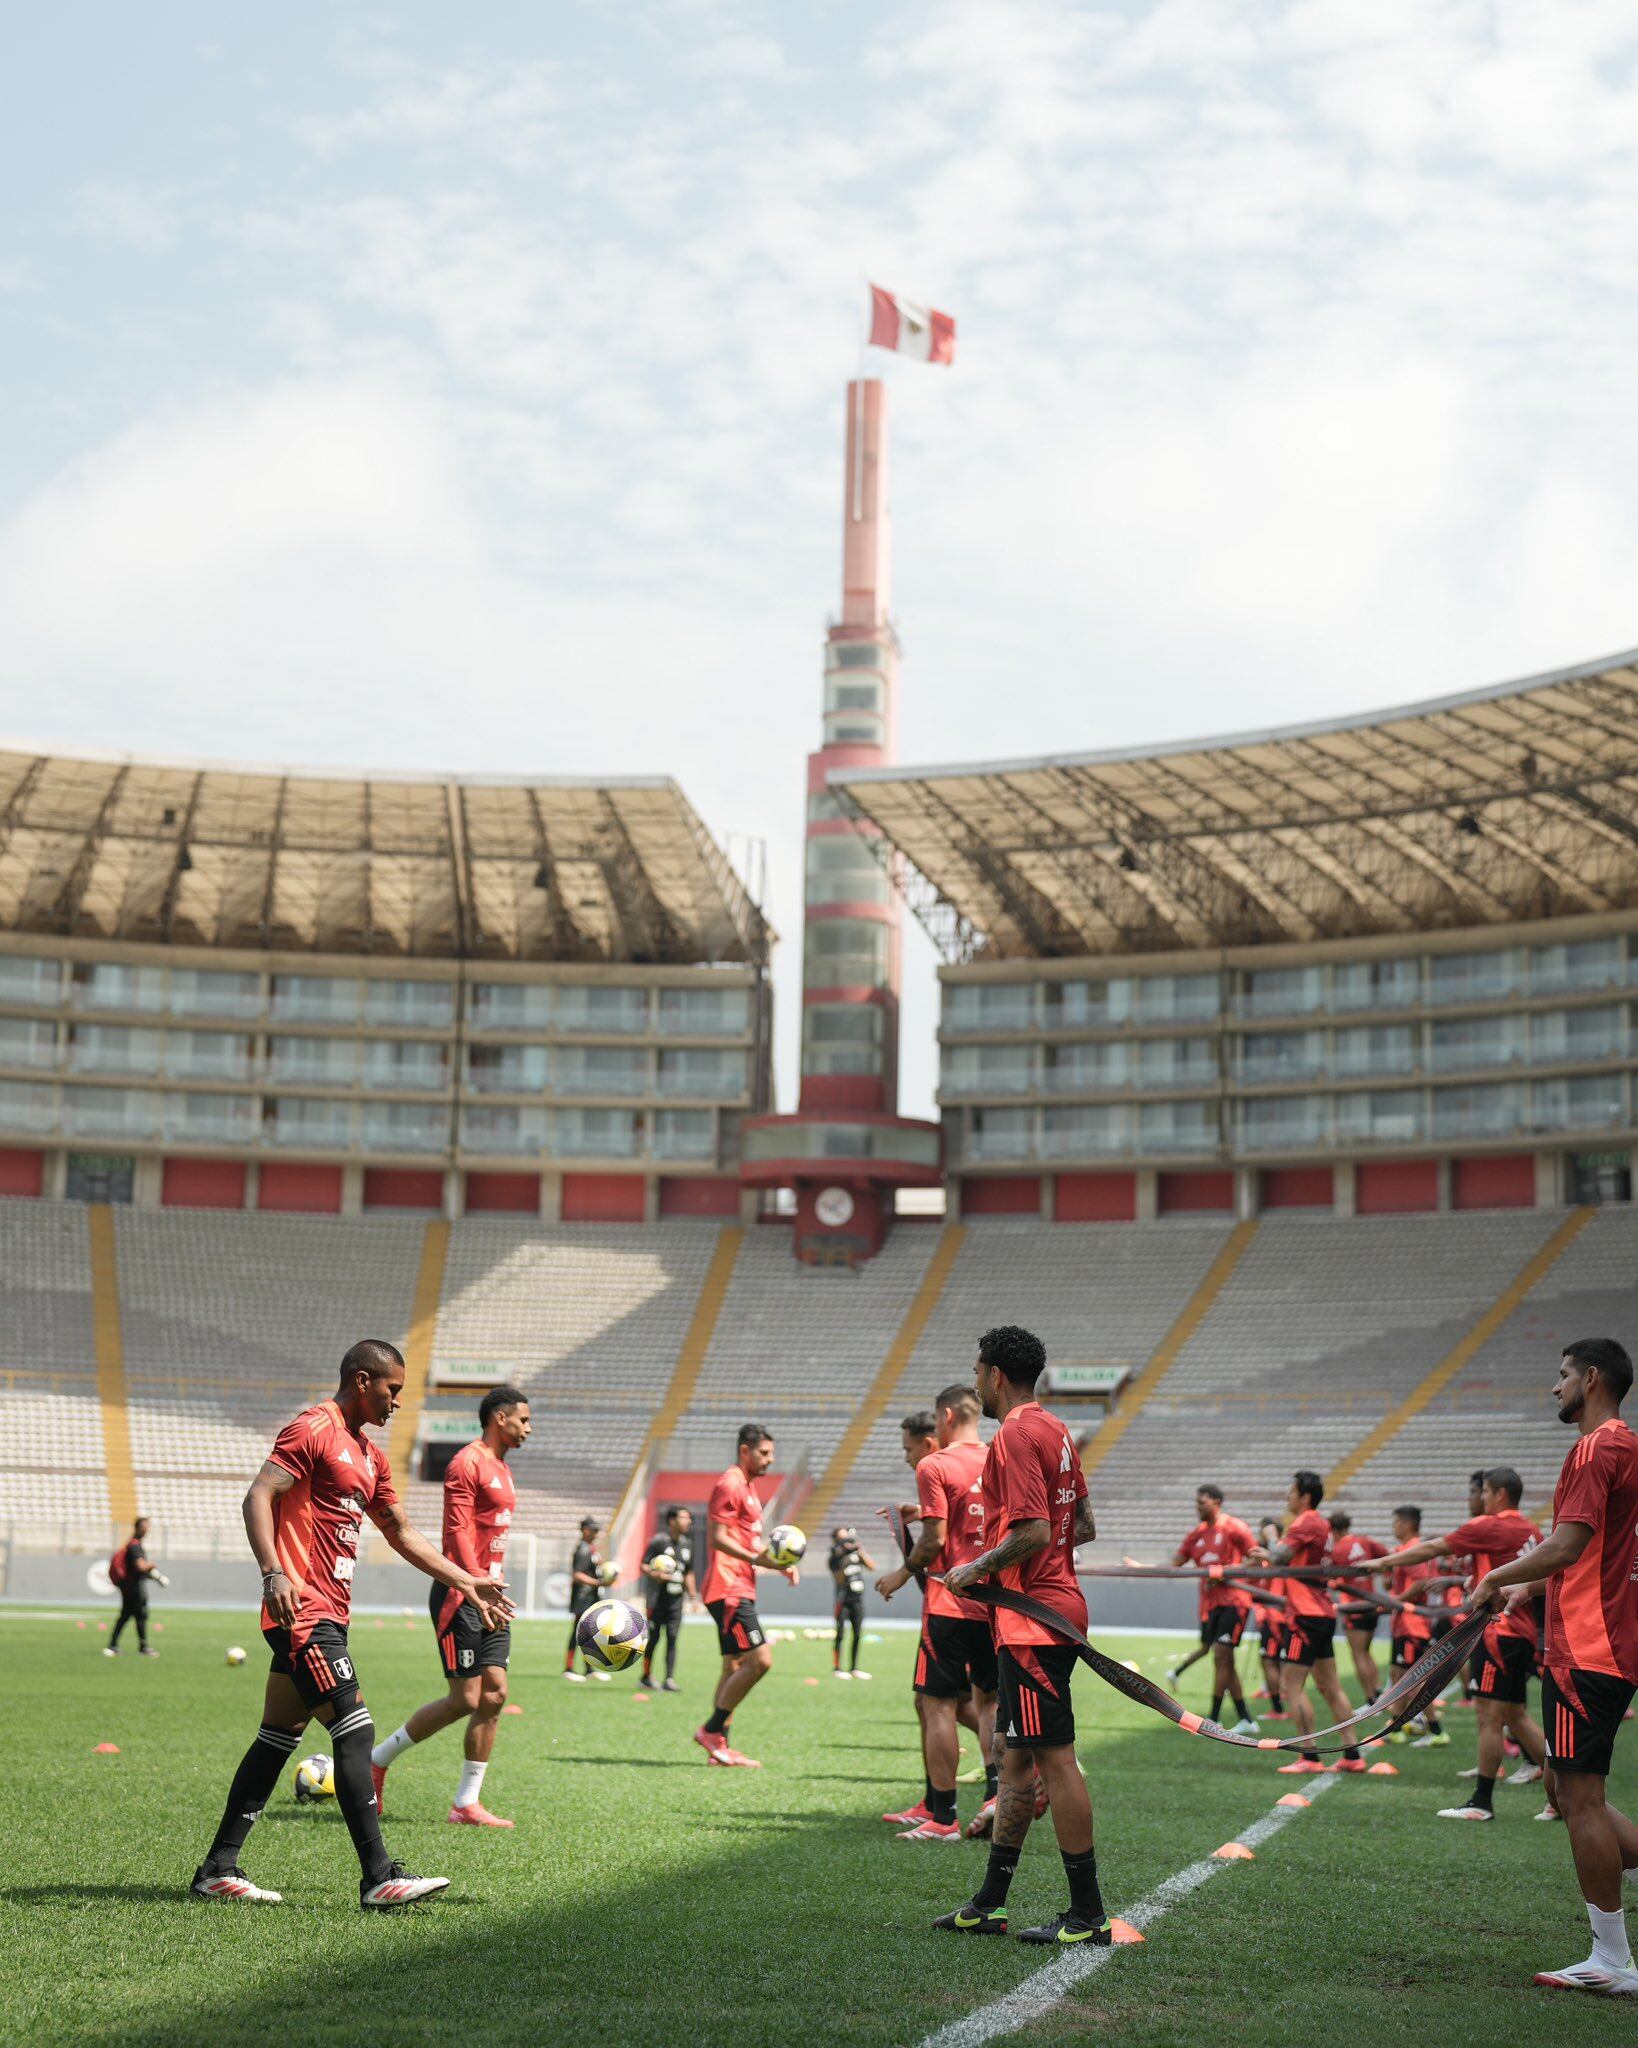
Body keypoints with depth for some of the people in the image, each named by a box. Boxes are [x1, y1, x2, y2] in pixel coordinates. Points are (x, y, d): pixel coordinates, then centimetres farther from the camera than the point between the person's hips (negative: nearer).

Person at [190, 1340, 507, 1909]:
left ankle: (218, 1870, 17)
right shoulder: (312, 1430, -8)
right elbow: (258, 1497, -18)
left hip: (326, 1615, 10)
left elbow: (401, 1533, 28)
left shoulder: (368, 1454, 21)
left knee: (279, 1737, 11)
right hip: (304, 1609, -10)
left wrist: (468, 1583, 26)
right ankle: (378, 1877, -13)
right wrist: (274, 1573, -31)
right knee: (355, 1730, -13)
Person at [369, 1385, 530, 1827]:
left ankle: (467, 1803, 6)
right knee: (465, 1700, -8)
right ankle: (376, 1760, 7)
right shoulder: (467, 1463, -11)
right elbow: (457, 1532, -19)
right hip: (462, 1595, -9)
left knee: (495, 1695, 2)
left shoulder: (500, 1469, 19)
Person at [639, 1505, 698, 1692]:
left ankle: (669, 1679, -3)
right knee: (654, 1637, 0)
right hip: (658, 1598, -5)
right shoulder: (658, 1540, -7)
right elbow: (643, 1566, -5)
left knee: (672, 1638, -2)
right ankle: (646, 1677, 12)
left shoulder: (687, 1544, 13)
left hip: (676, 1599, 5)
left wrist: (693, 1595, 15)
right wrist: (655, 1575, -23)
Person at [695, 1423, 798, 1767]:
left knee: (735, 1668, 10)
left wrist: (780, 1564, 17)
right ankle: (712, 1731, -8)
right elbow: (718, 1537, -18)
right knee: (760, 1660, -15)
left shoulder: (747, 1487, 22)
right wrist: (756, 1558, -27)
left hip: (739, 1590, 11)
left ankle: (719, 1746, 12)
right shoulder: (729, 1485, -10)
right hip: (729, 1589, -11)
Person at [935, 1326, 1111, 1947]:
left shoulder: (1016, 1436, -14)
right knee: (1014, 1756, 14)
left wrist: (977, 1569, -10)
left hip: (1035, 1617, -10)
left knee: (1055, 1760, -6)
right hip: (1055, 1607, 10)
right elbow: (1083, 1526, 20)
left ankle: (1088, 1916, -2)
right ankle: (988, 1905, 20)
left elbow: (1032, 1531, -23)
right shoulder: (1054, 1431, 16)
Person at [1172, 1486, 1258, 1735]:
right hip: (1209, 1604, 7)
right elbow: (1175, 1563, 14)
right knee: (1225, 1662, 7)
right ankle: (1246, 1720, 15)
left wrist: (1225, 1570, -18)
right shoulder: (1196, 1534, 13)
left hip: (1233, 1601, -7)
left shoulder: (1233, 1527, -6)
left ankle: (1213, 1720, -8)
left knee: (1221, 1655, -11)